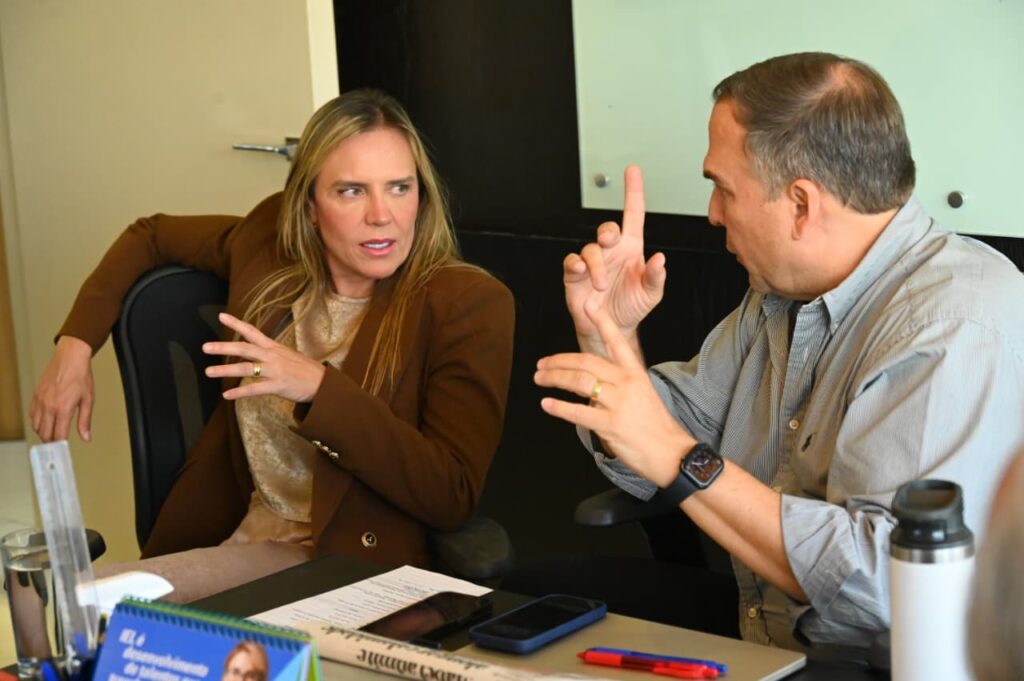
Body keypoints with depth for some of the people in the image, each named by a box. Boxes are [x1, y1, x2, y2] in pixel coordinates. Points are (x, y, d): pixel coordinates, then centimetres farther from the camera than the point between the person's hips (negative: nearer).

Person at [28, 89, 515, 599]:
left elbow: (453, 496, -18)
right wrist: (75, 345, 8)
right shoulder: (273, 240, 3)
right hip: (227, 535, 5)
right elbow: (149, 237, 23)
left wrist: (317, 387, -27)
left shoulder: (469, 304, -12)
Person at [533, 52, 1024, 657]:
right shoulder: (782, 292, 8)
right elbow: (648, 465, 14)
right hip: (762, 653, 8)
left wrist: (679, 458, -28)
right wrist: (608, 335, -2)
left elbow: (892, 585, -32)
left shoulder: (960, 334, -22)